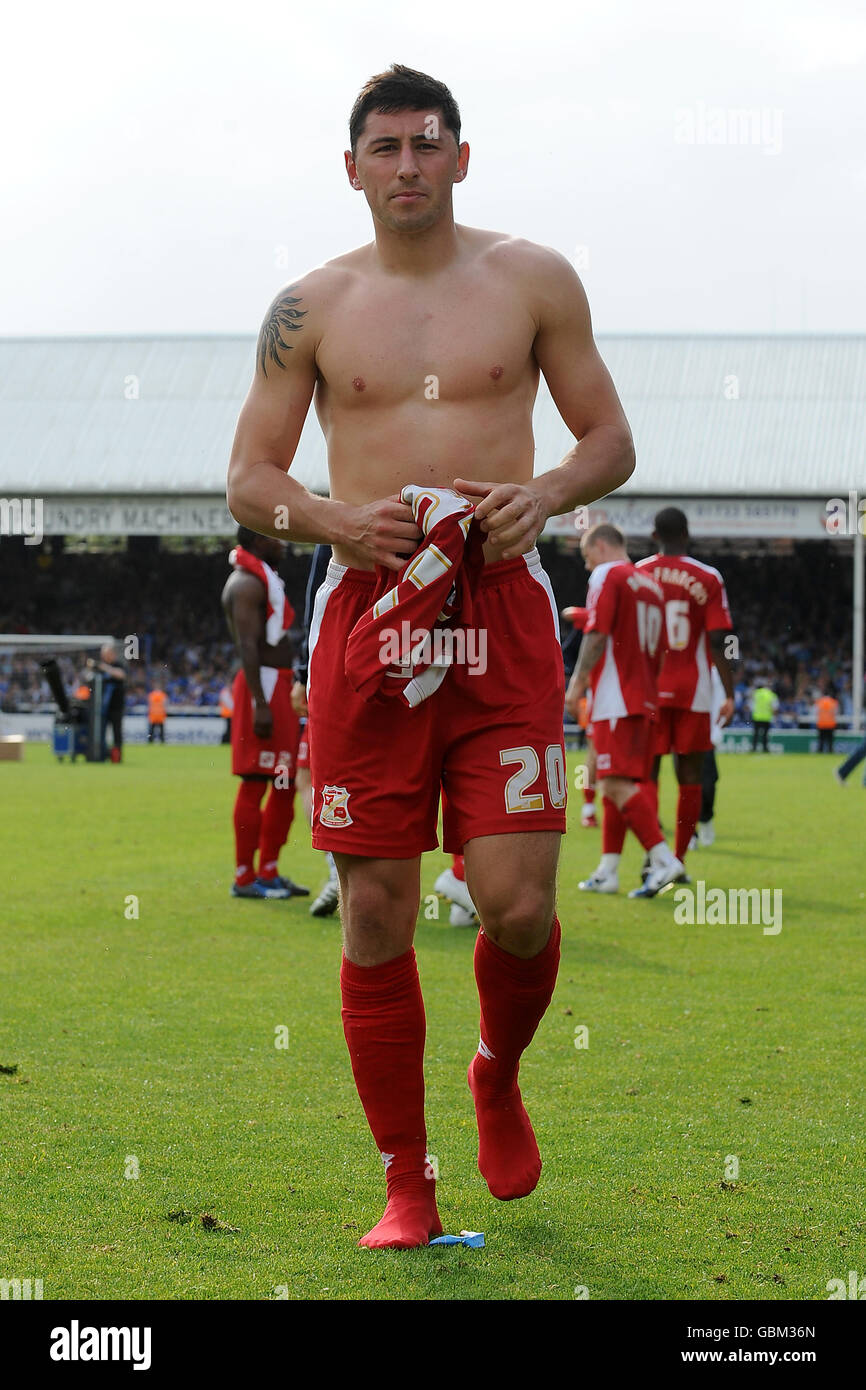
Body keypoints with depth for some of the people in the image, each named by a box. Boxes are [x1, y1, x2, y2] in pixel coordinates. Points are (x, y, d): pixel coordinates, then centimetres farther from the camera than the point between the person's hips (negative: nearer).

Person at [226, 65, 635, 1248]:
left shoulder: (534, 281, 8)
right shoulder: (310, 308, 9)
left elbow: (612, 440, 11)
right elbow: (248, 480, 10)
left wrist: (544, 493, -10)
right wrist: (335, 519, -10)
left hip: (502, 603, -1)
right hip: (366, 607, 1)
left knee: (519, 903, -9)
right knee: (376, 916, 1)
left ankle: (498, 1079, 25)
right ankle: (405, 1184, 14)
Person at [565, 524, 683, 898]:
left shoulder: (607, 576, -4)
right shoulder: (650, 584, 21)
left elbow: (597, 635, -14)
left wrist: (577, 683, -12)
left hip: (615, 699, -9)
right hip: (644, 698, 9)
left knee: (617, 784, -14)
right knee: (615, 785, 11)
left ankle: (663, 858, -24)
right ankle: (607, 872, 11)